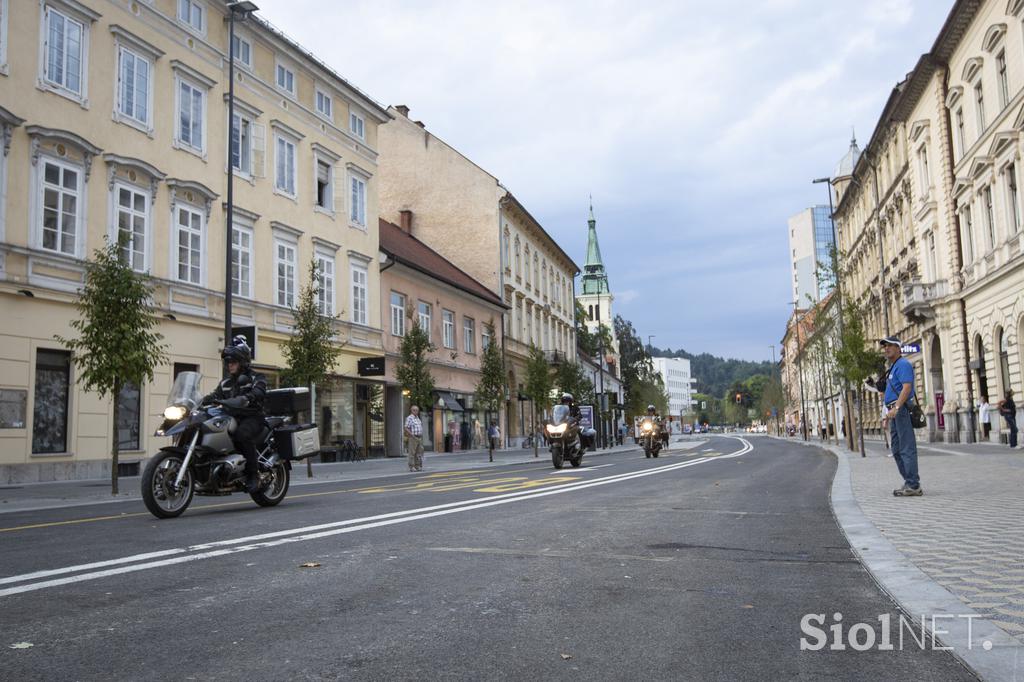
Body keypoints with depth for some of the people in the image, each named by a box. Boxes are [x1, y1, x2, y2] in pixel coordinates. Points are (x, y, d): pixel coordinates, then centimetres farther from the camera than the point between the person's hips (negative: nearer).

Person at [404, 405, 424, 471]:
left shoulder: (417, 418, 17)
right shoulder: (409, 418, -8)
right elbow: (406, 428, -14)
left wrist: (421, 437, 15)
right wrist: (413, 435, -20)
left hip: (419, 438, 8)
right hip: (412, 438, -8)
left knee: (419, 453, 7)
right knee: (412, 453, -5)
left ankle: (418, 466, 12)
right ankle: (411, 467, -2)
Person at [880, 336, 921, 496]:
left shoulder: (903, 364, -8)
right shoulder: (893, 367, 23)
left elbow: (907, 388, -20)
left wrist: (896, 408, -27)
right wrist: (891, 411, 23)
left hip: (901, 410, -11)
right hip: (895, 412, 11)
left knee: (907, 448, -10)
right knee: (897, 450, 12)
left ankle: (913, 485, -9)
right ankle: (910, 483, 17)